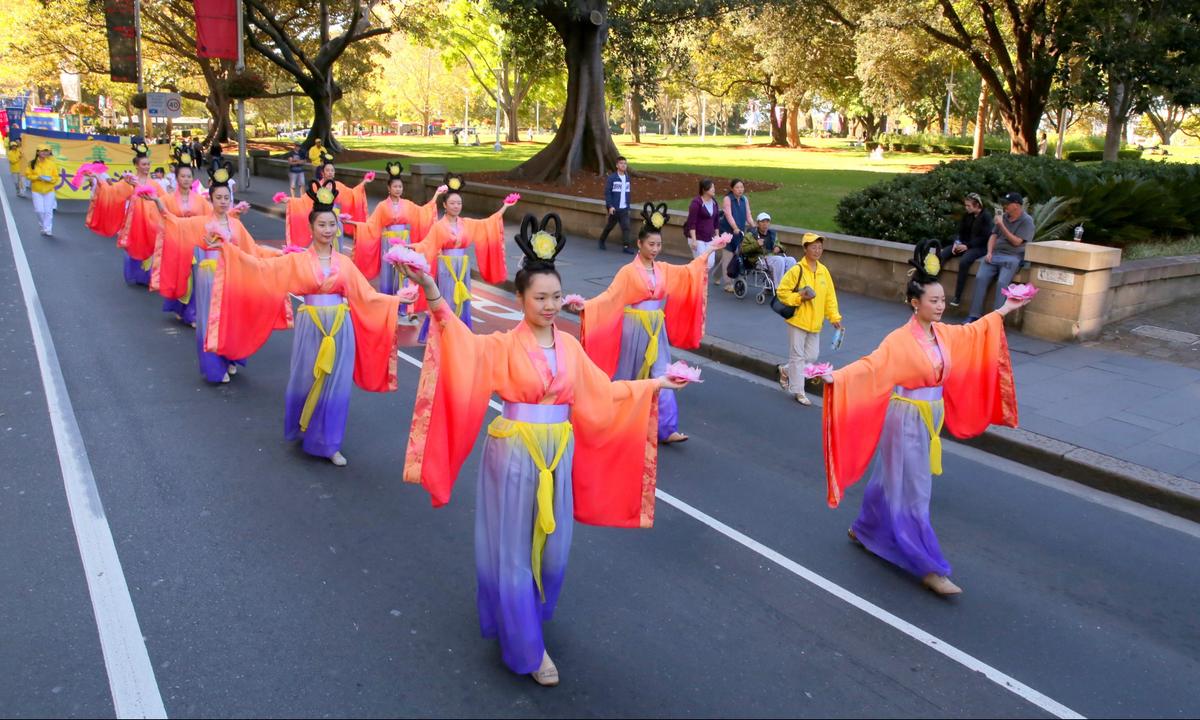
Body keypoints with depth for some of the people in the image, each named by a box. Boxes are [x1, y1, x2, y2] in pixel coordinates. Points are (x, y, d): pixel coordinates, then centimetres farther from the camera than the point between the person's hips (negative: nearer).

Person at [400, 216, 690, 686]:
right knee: (514, 549, 5)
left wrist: (655, 385, 14)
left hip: (558, 454, 5)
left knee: (552, 546, 15)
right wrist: (432, 293, -45)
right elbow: (461, 342, -28)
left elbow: (602, 394, 13)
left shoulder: (569, 346, 5)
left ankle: (525, 613, 44)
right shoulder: (503, 345, -9)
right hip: (514, 454, -4)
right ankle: (526, 648, 20)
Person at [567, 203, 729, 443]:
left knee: (661, 376, 0)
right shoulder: (628, 272, -11)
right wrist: (586, 306, -31)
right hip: (634, 328, -4)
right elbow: (610, 296, -17)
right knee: (629, 375, 9)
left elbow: (689, 272, 18)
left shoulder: (664, 270, 5)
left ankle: (667, 429, 0)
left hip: (657, 329, 4)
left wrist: (709, 249, 21)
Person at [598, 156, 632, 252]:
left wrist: (628, 205, 11)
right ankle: (602, 240, 32)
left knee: (626, 227, -6)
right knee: (610, 226, 11)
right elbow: (607, 192, -11)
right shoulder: (612, 177, -8)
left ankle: (626, 246, -6)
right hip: (614, 208, -4)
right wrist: (610, 206, -17)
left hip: (624, 208, 4)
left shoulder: (627, 177, 7)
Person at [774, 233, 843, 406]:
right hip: (798, 320, -6)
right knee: (798, 356, 2)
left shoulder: (824, 271, 4)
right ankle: (798, 391, 13)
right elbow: (781, 292, -10)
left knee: (812, 356, 12)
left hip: (815, 323, 6)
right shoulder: (797, 270, -13)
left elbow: (830, 296, 8)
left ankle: (786, 371, 35)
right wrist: (799, 297, -20)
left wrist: (834, 316, 3)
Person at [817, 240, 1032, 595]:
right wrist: (837, 376, -47)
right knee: (913, 492, 0)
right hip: (907, 420, -8)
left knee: (890, 481, 21)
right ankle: (930, 568, 7)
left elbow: (973, 332, 23)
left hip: (930, 418, 8)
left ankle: (864, 530, 41)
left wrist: (1004, 310, 34)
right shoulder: (900, 340, -20)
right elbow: (871, 366, -31)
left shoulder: (944, 333, 3)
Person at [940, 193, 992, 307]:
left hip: (979, 247, -7)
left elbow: (985, 238, -15)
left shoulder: (986, 216, -8)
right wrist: (956, 242, -8)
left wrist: (967, 246, -21)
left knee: (964, 261, -36)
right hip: (963, 244, 7)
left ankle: (957, 297, -32)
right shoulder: (967, 215, 11)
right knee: (941, 255, -18)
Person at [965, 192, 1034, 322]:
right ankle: (974, 315, -19)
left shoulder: (1027, 221, -2)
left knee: (1002, 283, -28)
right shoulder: (1003, 216, 15)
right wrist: (989, 252, -1)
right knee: (980, 278, -19)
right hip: (995, 254, 5)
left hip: (1013, 257, -4)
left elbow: (1016, 242, -10)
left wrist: (1001, 225, -11)